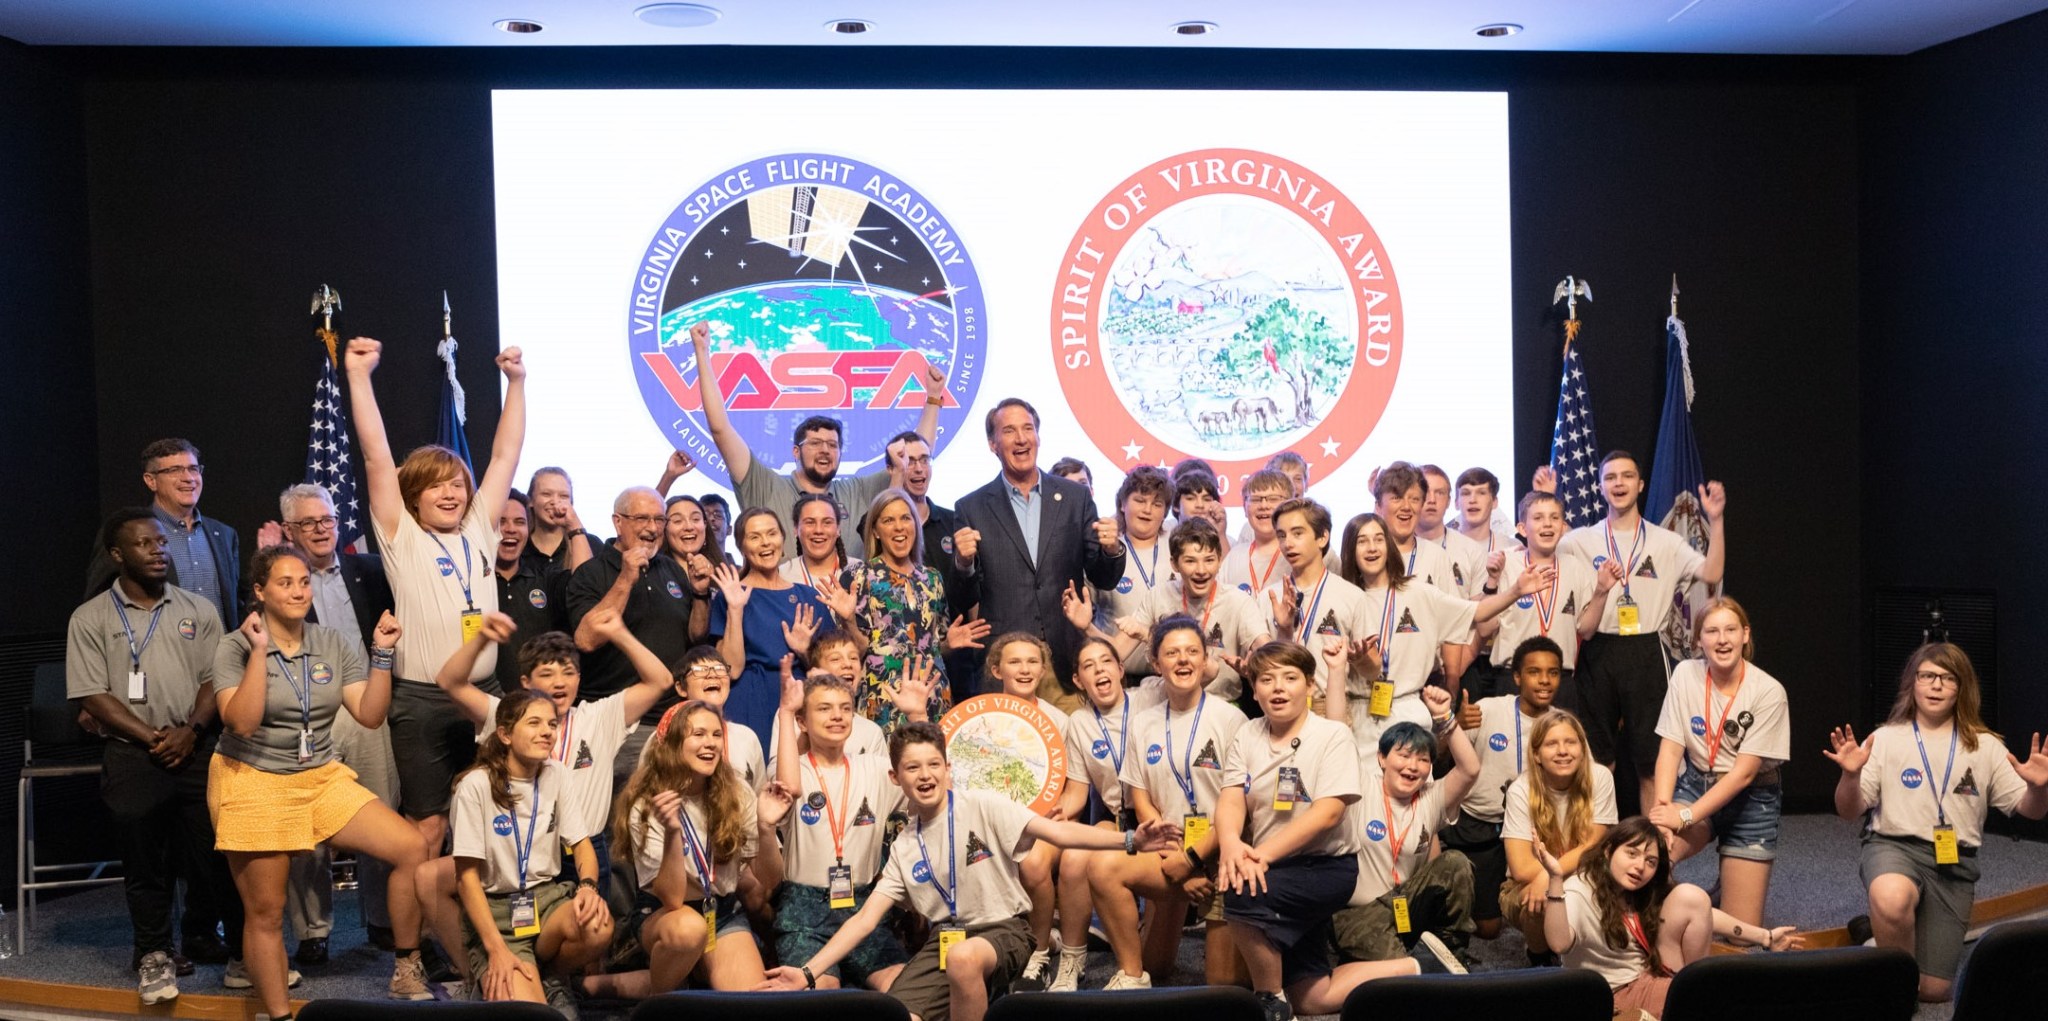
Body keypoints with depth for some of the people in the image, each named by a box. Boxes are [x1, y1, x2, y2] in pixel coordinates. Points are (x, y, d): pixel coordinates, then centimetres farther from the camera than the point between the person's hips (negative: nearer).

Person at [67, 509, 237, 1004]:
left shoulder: (198, 610, 9)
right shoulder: (90, 619, 3)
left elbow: (214, 678, 6)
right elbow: (92, 695, -3)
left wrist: (191, 730, -11)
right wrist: (153, 738, -10)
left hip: (197, 752, 1)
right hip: (132, 758, -1)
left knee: (217, 851, 1)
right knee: (144, 861, 7)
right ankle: (154, 955, 21)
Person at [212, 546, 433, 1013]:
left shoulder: (334, 645, 3)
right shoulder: (235, 648, -7)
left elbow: (370, 715, -1)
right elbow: (242, 722, -21)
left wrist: (381, 653, -9)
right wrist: (259, 651, -23)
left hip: (322, 778, 3)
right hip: (253, 783, -3)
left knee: (411, 848, -11)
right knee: (265, 913, 1)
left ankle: (407, 972, 3)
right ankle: (278, 1012, 17)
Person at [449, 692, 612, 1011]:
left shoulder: (556, 775, 2)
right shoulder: (476, 785, -13)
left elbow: (581, 844, 7)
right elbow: (467, 874, -12)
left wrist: (588, 886, -17)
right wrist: (497, 949, -21)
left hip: (548, 894, 4)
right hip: (494, 907, -4)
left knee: (598, 928, -31)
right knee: (526, 1007, -28)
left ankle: (550, 980, 1)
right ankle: (495, 980, 8)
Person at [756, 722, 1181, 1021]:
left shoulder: (982, 806, -5)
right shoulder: (904, 846, 8)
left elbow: (1058, 832, -15)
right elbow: (865, 918, 7)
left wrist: (1130, 840, -28)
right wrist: (808, 972, -2)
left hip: (1001, 930, -4)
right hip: (943, 940, 4)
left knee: (963, 958, -39)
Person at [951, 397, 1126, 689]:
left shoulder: (1075, 497, 5)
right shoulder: (972, 508, 1)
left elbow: (1102, 580, 8)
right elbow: (965, 600, 3)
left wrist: (1111, 550, -12)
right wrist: (964, 562, -16)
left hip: (1070, 658, 1)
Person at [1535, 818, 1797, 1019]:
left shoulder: (1645, 892, 4)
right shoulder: (1579, 890, -22)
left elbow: (1701, 914, 9)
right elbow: (1559, 944, -39)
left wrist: (1765, 937, 6)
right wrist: (1555, 879, -51)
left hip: (1654, 973, 8)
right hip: (1620, 992, -8)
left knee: (1690, 896, -10)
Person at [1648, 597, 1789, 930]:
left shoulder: (1768, 691, -16)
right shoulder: (1685, 674, -7)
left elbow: (1744, 772, -16)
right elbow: (1671, 749, -7)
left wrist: (1686, 816, -21)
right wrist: (1663, 805, -22)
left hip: (1751, 799, -2)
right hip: (1695, 785, 2)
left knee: (1741, 931, -2)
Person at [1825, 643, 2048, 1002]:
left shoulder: (1986, 746, 7)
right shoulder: (1886, 739, 1)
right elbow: (1850, 813, -1)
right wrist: (1851, 775, -22)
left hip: (1955, 863, 2)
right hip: (1894, 846, -2)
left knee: (1932, 990, -1)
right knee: (1892, 900, -41)